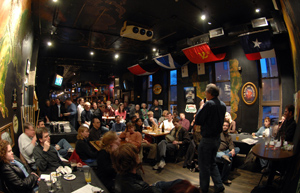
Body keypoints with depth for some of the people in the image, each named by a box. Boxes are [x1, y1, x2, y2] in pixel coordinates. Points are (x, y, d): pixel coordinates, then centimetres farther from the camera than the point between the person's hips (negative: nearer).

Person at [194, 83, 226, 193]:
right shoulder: (222, 105, 4)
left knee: (204, 165, 9)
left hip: (207, 139, -8)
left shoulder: (208, 104, -21)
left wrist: (201, 107, -5)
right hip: (217, 138, 8)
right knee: (212, 163, 24)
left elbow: (197, 121, -18)